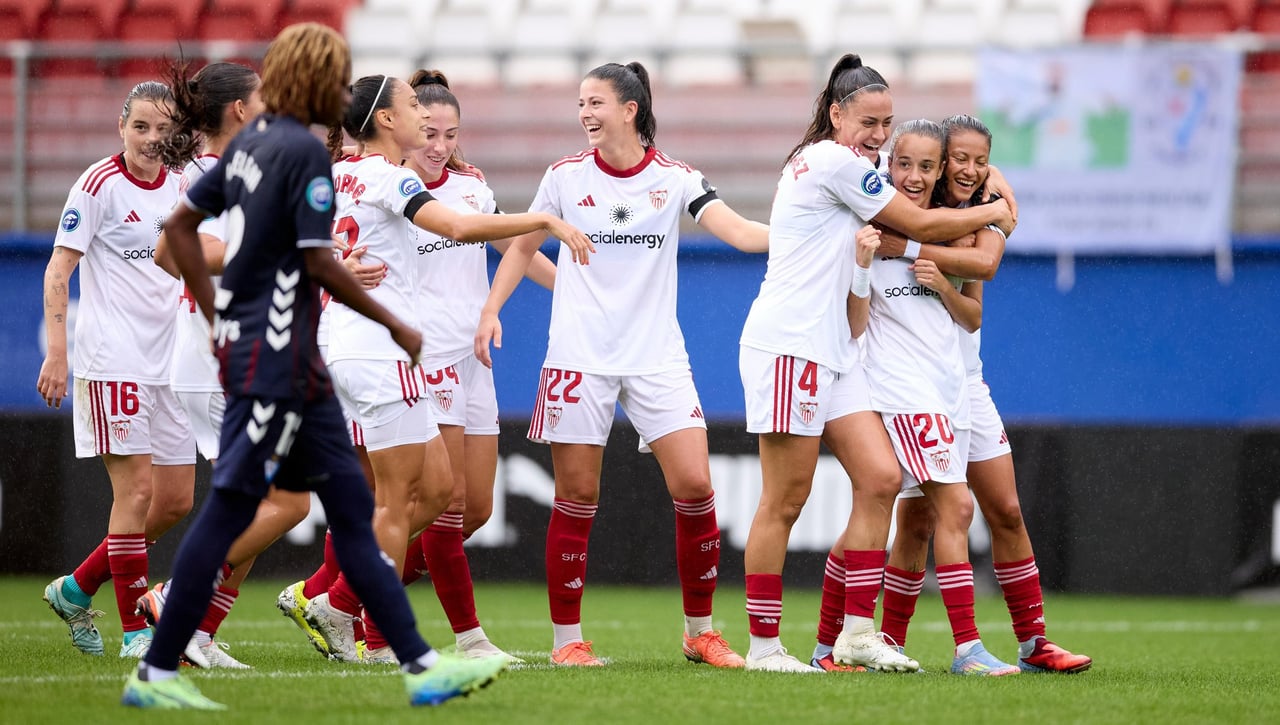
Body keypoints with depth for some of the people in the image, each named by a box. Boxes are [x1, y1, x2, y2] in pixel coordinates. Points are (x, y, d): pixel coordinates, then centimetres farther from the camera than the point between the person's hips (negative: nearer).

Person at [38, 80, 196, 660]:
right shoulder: (100, 185, -8)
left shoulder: (180, 189, 10)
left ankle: (77, 589, 22)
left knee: (177, 499, 6)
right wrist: (56, 352, -16)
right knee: (136, 489, -10)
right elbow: (58, 271, -8)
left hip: (167, 366, 7)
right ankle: (135, 630, -3)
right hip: (112, 364, -7)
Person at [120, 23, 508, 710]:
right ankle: (156, 673, -3)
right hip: (275, 356, -10)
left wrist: (218, 317, 20)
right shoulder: (304, 151, -13)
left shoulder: (252, 140, 14)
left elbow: (180, 224, 18)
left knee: (350, 502, 9)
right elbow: (319, 262, -17)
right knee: (228, 510, -6)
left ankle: (419, 664, 9)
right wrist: (395, 326, -7)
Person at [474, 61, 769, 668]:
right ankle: (566, 637, 9)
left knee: (694, 486, -9)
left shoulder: (674, 178, 0)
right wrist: (491, 309, 3)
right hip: (579, 357, 0)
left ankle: (700, 632, 5)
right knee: (577, 495, -2)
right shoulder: (566, 176, 2)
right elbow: (523, 245, 14)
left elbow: (741, 233, -11)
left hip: (657, 356, 0)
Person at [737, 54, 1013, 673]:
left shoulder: (826, 166, 21)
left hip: (831, 352, 10)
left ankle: (857, 633, 0)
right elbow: (920, 225, -2)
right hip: (788, 344, -10)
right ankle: (762, 645, -4)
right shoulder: (835, 162, -9)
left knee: (880, 478, 0)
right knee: (785, 500, -7)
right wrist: (991, 213, 10)